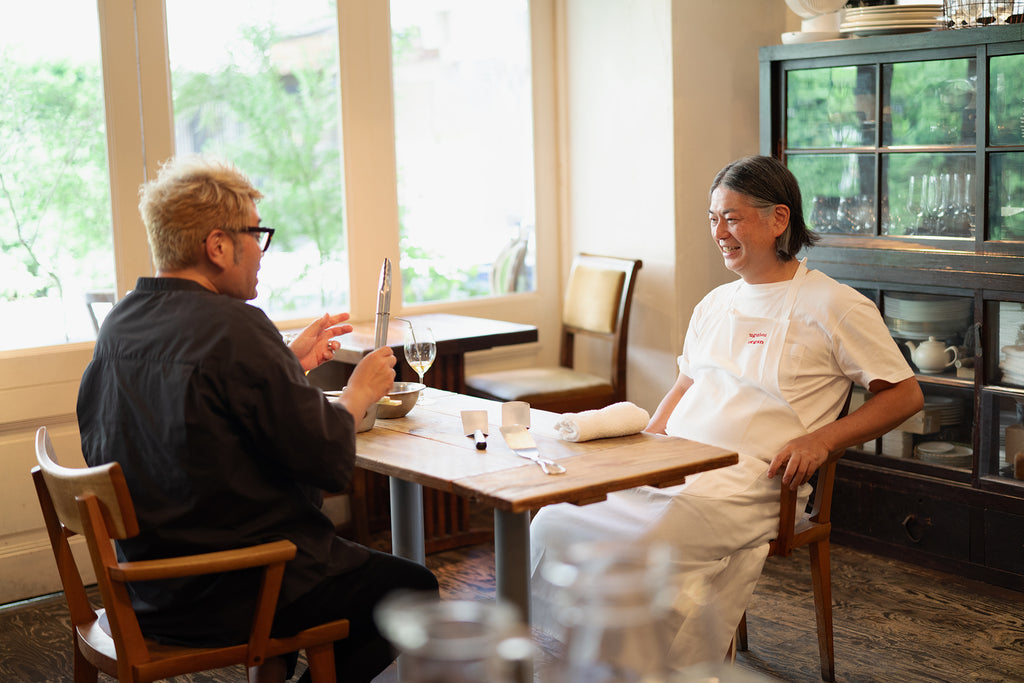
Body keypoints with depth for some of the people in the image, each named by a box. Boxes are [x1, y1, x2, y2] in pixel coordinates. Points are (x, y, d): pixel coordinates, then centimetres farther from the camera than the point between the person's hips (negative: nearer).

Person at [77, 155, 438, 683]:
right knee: (413, 588, 9)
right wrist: (359, 392, -3)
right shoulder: (234, 327, -24)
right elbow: (329, 458, -21)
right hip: (226, 598, -9)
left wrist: (290, 362, 15)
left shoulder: (119, 324, 3)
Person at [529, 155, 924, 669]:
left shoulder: (833, 306, 0)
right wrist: (648, 436, 11)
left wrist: (822, 439, -11)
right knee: (551, 526, -16)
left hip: (747, 479, -6)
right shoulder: (714, 304, 20)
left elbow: (906, 394, 1)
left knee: (640, 546, -31)